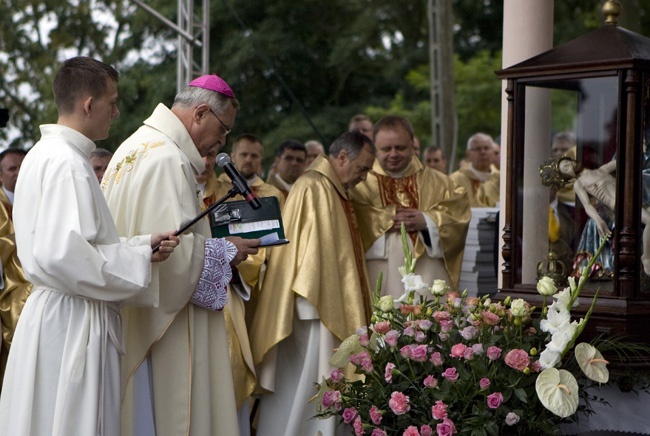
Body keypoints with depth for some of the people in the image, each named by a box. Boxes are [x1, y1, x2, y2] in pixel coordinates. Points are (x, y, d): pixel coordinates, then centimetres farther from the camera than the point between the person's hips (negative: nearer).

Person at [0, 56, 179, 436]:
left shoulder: (46, 155, 14)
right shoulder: (67, 164, -17)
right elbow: (63, 256, -25)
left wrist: (141, 245, 8)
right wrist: (141, 258, -13)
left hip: (56, 315, 10)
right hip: (73, 323, -10)